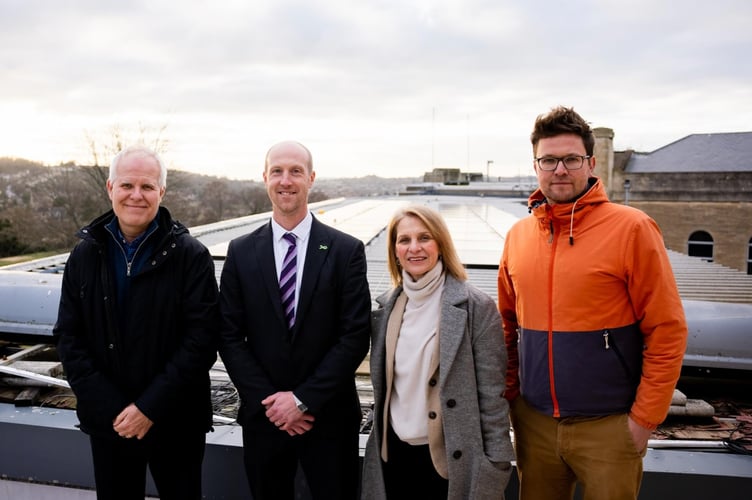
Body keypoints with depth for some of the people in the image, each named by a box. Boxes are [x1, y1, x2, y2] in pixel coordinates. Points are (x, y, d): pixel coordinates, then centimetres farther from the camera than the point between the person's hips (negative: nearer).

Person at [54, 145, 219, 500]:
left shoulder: (191, 256, -9)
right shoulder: (84, 255, 2)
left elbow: (201, 339, -13)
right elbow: (68, 338, 0)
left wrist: (150, 407, -16)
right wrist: (111, 408, -9)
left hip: (175, 422, -2)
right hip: (107, 422, 3)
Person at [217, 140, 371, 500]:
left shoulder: (346, 250, -6)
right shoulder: (241, 252, 0)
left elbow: (356, 336, -9)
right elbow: (229, 337, -1)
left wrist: (304, 399, -12)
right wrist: (268, 402, -9)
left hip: (330, 417, -1)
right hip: (263, 416, 2)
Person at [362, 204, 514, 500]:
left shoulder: (476, 307, -12)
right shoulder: (386, 306, 3)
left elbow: (492, 397, -11)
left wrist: (494, 470, -11)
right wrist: (379, 442, 14)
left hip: (452, 460, -4)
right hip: (393, 455, 4)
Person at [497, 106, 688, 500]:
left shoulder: (631, 228, -10)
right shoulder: (518, 235, 3)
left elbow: (667, 332, -10)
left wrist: (644, 419, -9)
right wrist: (510, 395, 9)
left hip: (607, 424, -4)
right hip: (534, 422, 4)